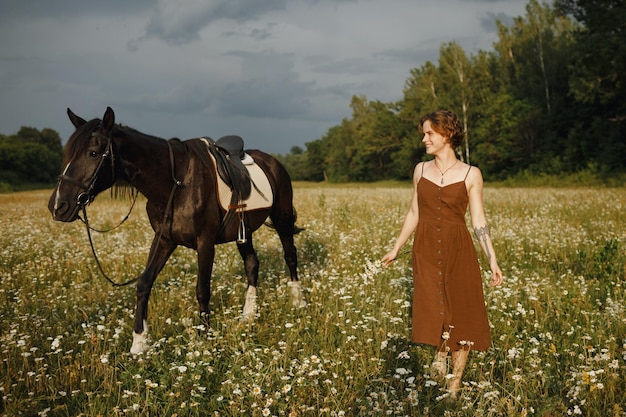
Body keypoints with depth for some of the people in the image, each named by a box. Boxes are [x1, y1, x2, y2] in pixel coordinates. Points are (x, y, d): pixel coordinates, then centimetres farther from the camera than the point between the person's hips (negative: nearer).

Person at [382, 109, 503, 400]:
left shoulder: (471, 174, 0)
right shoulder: (421, 169, 8)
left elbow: (479, 221, 1)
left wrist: (493, 261, -5)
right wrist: (396, 249, 14)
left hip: (458, 250, -1)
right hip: (426, 250, 2)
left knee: (461, 314, 1)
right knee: (433, 310, -11)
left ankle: (455, 384, 15)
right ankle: (441, 352, 17)